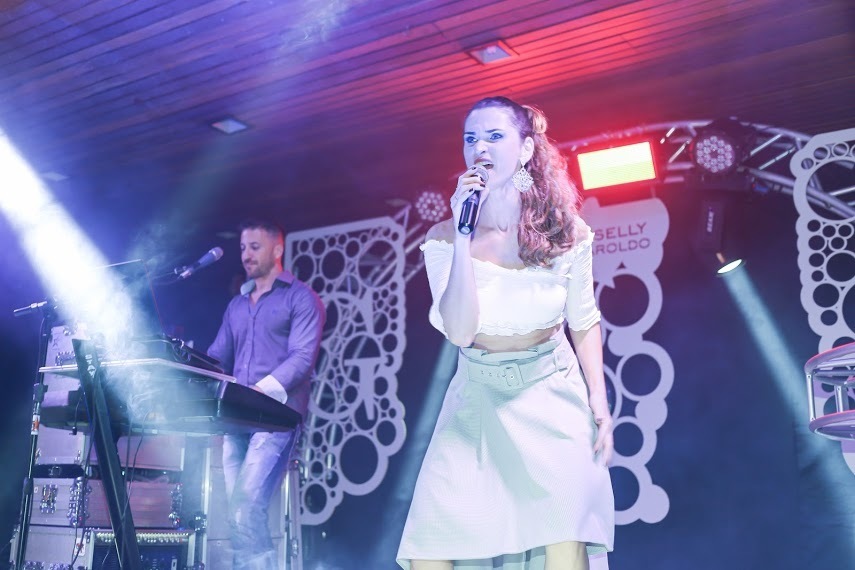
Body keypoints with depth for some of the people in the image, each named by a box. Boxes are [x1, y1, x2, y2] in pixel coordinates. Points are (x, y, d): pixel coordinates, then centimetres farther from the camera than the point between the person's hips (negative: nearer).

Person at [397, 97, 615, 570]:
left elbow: (584, 323, 5)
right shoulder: (444, 237, -7)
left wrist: (598, 399, -5)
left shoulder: (567, 231, -5)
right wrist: (463, 234, -24)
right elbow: (459, 331, -20)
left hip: (551, 394, 0)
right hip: (476, 399, 1)